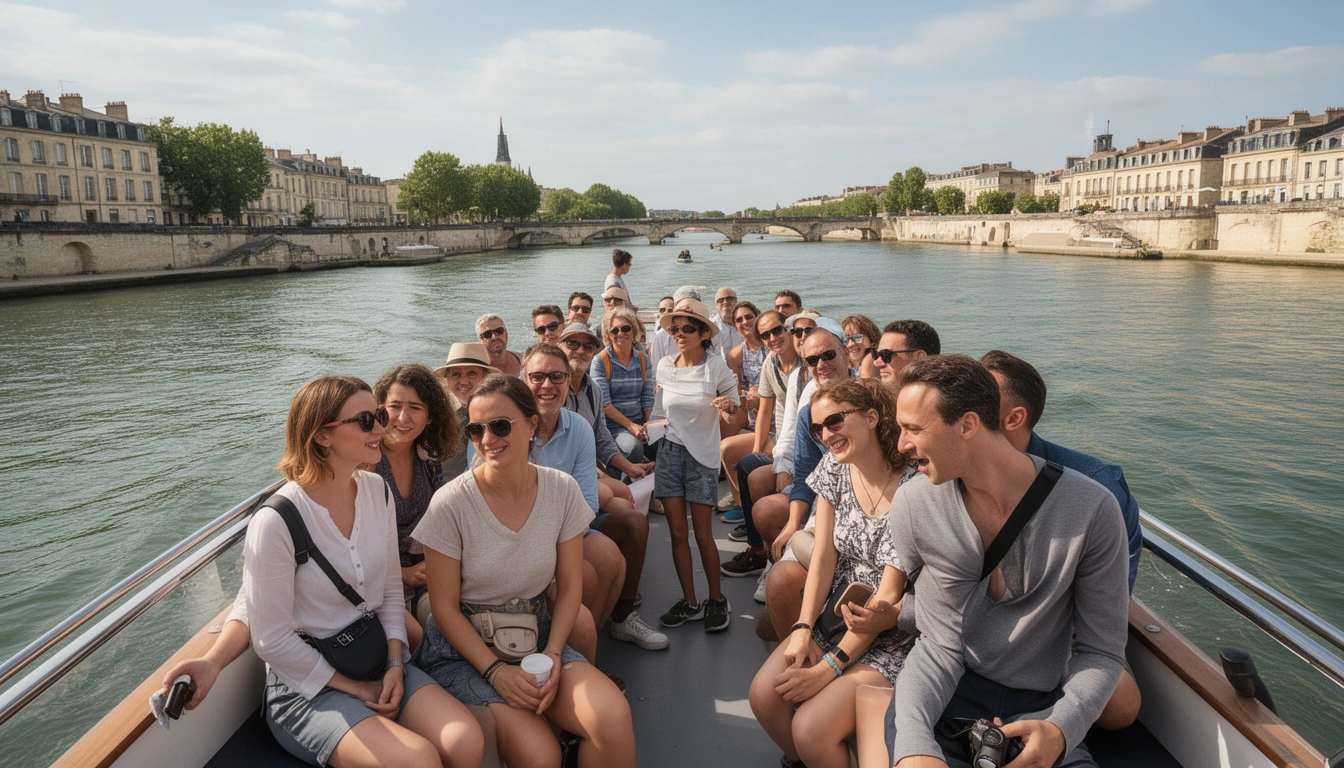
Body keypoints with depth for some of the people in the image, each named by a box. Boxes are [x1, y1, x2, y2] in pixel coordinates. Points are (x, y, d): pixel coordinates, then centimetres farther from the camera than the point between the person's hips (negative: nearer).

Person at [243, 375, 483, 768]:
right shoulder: (275, 522, -19)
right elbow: (272, 641, -14)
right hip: (306, 685, -5)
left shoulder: (377, 491, 0)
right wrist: (355, 689, -10)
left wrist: (395, 665, -4)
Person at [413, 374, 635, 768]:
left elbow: (570, 586, 2)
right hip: (465, 646, -3)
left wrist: (553, 653, -12)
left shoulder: (562, 491, -6)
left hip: (538, 635, 3)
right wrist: (496, 670, -18)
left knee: (613, 717, -24)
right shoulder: (451, 503, -15)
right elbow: (445, 607, -8)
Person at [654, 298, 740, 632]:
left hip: (703, 455, -3)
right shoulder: (664, 367, 2)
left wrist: (727, 404, -22)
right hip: (670, 451, 3)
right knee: (677, 532, 3)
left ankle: (716, 599, 19)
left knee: (703, 534, -1)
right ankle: (690, 602, 15)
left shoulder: (716, 367, -9)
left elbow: (733, 400, 1)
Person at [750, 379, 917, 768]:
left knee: (811, 728, -22)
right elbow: (824, 555, 0)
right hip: (834, 615, 6)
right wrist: (803, 628, -12)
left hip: (891, 637, -6)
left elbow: (890, 593, -19)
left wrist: (829, 668, -19)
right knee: (764, 696, -13)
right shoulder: (834, 469, 1)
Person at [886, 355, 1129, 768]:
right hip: (944, 698, -1)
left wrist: (1060, 729, -22)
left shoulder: (1091, 509, -13)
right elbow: (939, 647, -4)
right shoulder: (913, 505, -10)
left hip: (1040, 709, 1)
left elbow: (1101, 652, -4)